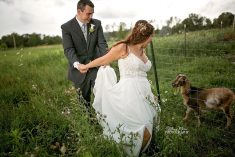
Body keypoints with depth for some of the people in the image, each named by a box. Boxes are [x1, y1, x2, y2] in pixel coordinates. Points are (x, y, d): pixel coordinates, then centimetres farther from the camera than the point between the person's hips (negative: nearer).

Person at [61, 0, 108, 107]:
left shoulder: (97, 24, 1)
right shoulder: (67, 27, -7)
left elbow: (102, 43, -5)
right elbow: (68, 49, -15)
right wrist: (77, 64, -35)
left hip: (96, 66, 2)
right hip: (79, 68, -1)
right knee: (84, 98, 12)